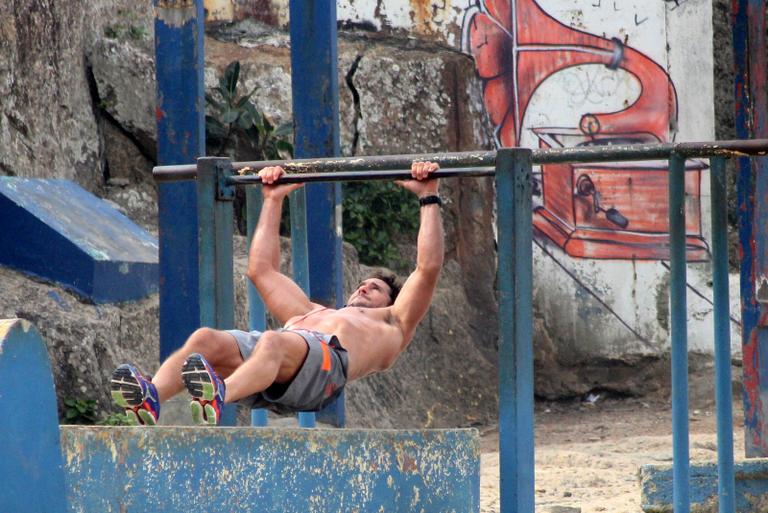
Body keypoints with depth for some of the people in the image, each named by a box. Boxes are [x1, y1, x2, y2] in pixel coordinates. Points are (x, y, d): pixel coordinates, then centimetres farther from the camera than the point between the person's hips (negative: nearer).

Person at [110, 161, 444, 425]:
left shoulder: (391, 325, 36)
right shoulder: (311, 312, 49)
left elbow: (428, 268, 26)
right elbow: (261, 270, 51)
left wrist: (428, 198, 29)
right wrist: (274, 200, 53)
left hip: (328, 357, -5)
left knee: (273, 342, -40)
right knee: (205, 339, -27)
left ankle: (218, 398, -72)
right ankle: (149, 398, -56)